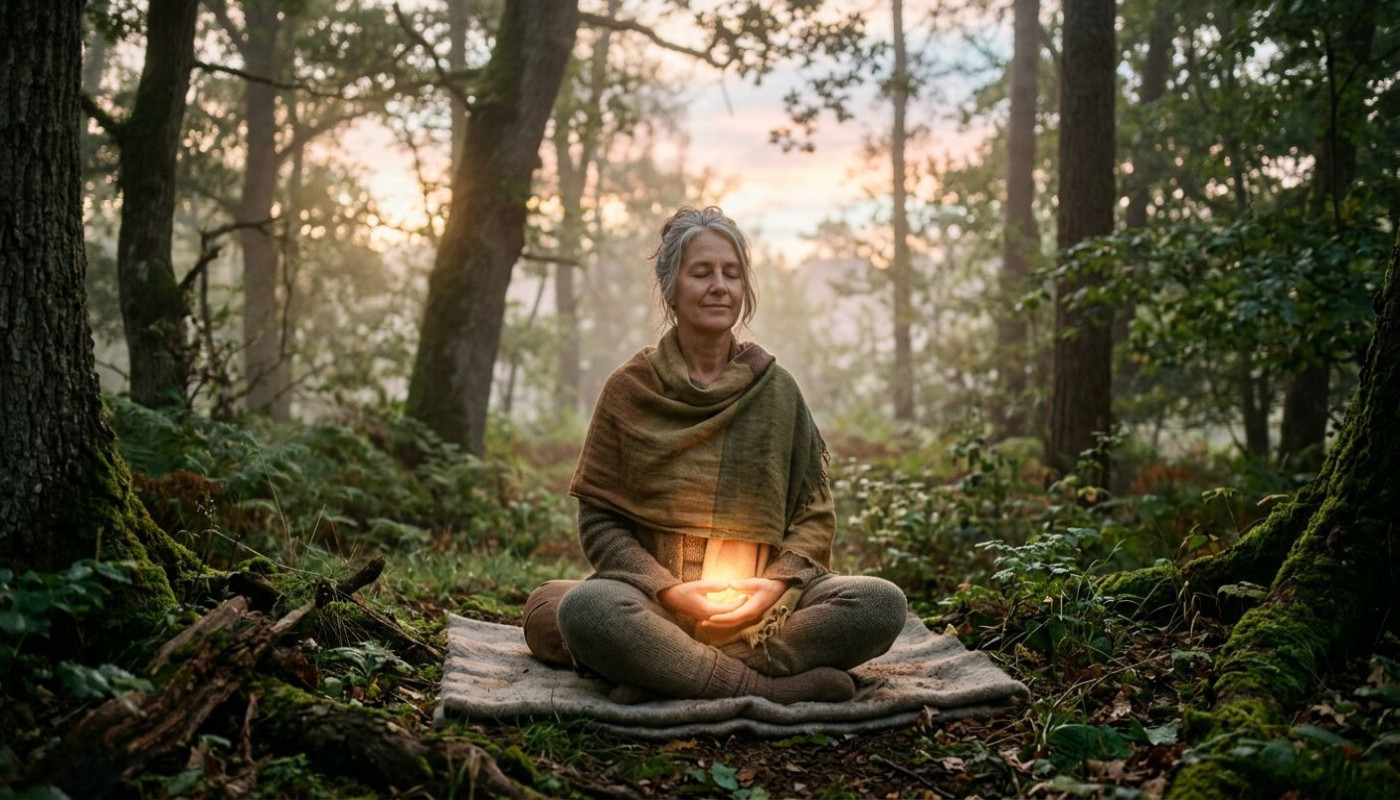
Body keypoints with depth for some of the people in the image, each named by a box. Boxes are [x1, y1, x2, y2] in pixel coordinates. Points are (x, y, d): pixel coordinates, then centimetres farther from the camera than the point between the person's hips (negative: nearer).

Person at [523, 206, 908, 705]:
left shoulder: (776, 390, 9)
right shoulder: (628, 391, 5)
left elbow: (815, 513, 9)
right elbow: (598, 518, 2)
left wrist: (778, 582, -10)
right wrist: (666, 590, -14)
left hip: (762, 610, 3)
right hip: (655, 604, -2)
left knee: (883, 604, -24)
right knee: (586, 607, -35)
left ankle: (666, 676, -24)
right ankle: (773, 688, -25)